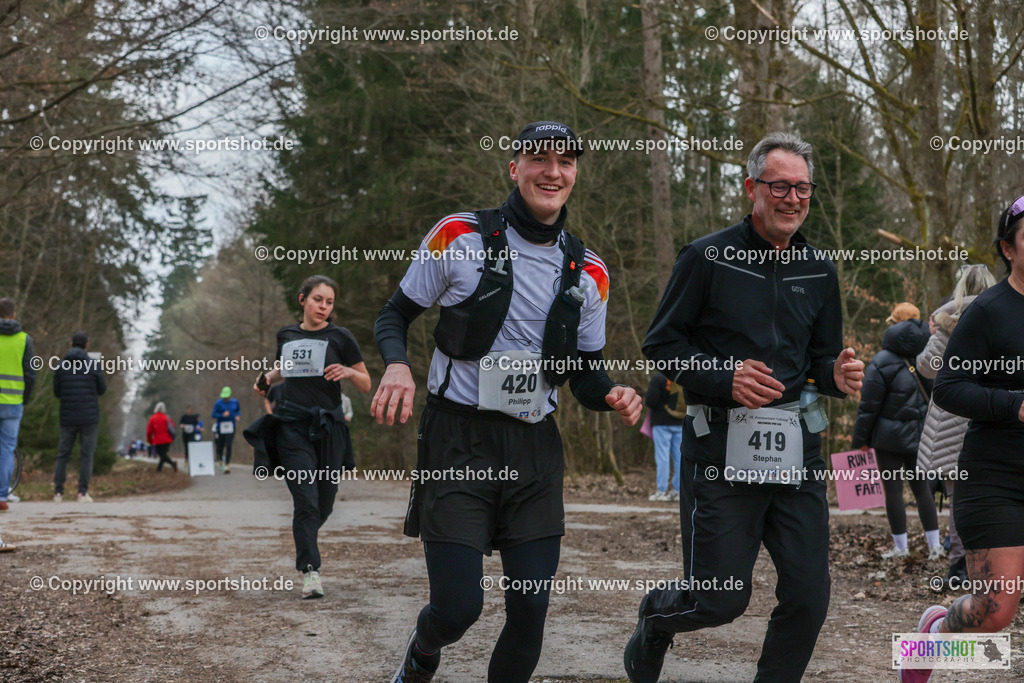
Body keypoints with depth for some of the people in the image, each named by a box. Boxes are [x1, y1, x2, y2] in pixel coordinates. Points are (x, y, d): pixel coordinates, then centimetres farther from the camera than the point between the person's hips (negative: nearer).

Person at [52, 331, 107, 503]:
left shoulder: (61, 366, 1)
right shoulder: (94, 365, -6)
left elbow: (57, 392, 6)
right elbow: (102, 389, 4)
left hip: (67, 418, 2)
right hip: (89, 417, -2)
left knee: (62, 455, 10)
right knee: (87, 456, 3)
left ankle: (58, 492, 5)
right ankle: (83, 492, -3)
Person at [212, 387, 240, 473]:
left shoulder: (235, 402, 5)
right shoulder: (218, 403, -3)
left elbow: (238, 410, 23)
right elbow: (214, 415, -5)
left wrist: (237, 416, 2)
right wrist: (223, 415, -21)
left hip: (231, 427, 1)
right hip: (221, 426, -1)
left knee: (228, 446, -11)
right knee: (220, 446, 6)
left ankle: (227, 465, -10)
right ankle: (221, 462, 35)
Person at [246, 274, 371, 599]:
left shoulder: (340, 337, 3)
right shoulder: (286, 335, 12)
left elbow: (366, 385, 4)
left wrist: (348, 372, -15)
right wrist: (268, 377, 14)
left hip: (328, 428, 0)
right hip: (291, 425, 0)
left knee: (324, 504, 4)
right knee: (305, 500, -12)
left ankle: (304, 535, 37)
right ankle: (310, 572, -9)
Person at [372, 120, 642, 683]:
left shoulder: (587, 272, 8)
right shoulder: (459, 236, -3)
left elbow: (585, 375, 14)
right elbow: (394, 316, 4)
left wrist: (612, 396, -9)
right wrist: (397, 364, -17)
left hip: (535, 447, 4)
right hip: (458, 441, -4)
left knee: (531, 608, -1)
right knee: (458, 607, -9)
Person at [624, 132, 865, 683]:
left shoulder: (819, 270, 13)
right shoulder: (706, 257, -2)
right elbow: (660, 344, 0)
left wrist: (836, 375, -2)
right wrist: (723, 380, -15)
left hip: (797, 449, 5)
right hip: (722, 448, -4)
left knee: (808, 596, 1)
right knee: (721, 600, -3)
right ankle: (656, 616, 31)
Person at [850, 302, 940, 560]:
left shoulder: (881, 363, -11)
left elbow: (868, 406, -10)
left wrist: (860, 439, -1)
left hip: (890, 436, -5)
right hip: (920, 435, 5)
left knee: (893, 490, 2)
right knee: (921, 487, 12)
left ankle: (900, 547, 5)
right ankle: (934, 545, 11)